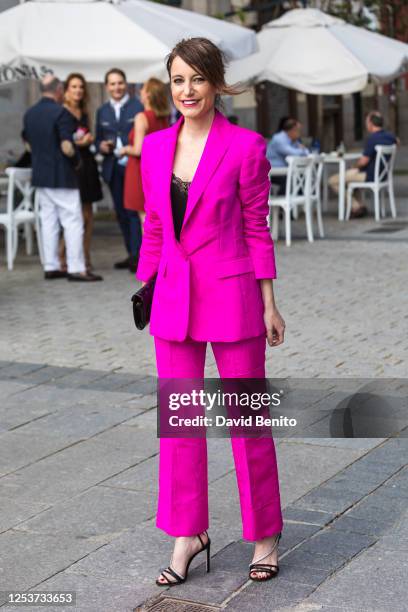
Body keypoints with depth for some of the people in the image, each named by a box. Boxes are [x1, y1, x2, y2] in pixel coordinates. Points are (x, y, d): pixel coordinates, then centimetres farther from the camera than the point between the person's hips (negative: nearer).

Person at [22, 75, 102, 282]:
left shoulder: (30, 114, 8)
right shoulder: (61, 113, -15)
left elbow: (28, 143, 18)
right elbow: (67, 148, -20)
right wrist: (76, 158, -3)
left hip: (40, 176, 8)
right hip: (61, 177, -8)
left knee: (48, 221, 12)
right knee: (73, 222, -3)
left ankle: (51, 267, 15)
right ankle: (76, 269, -4)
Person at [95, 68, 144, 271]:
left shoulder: (138, 106, -2)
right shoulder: (102, 111, 15)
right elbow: (98, 139, 19)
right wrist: (101, 146, -4)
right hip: (113, 169, 6)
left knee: (135, 211, -9)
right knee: (121, 213, 10)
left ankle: (138, 254, -6)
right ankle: (132, 254, 20)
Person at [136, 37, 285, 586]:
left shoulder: (245, 146, -8)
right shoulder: (156, 147, 6)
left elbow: (257, 228, -4)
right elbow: (154, 227, 13)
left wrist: (268, 305, -3)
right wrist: (145, 289, 13)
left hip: (231, 294, -4)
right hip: (174, 297, 5)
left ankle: (266, 536, 23)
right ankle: (188, 535, 24)